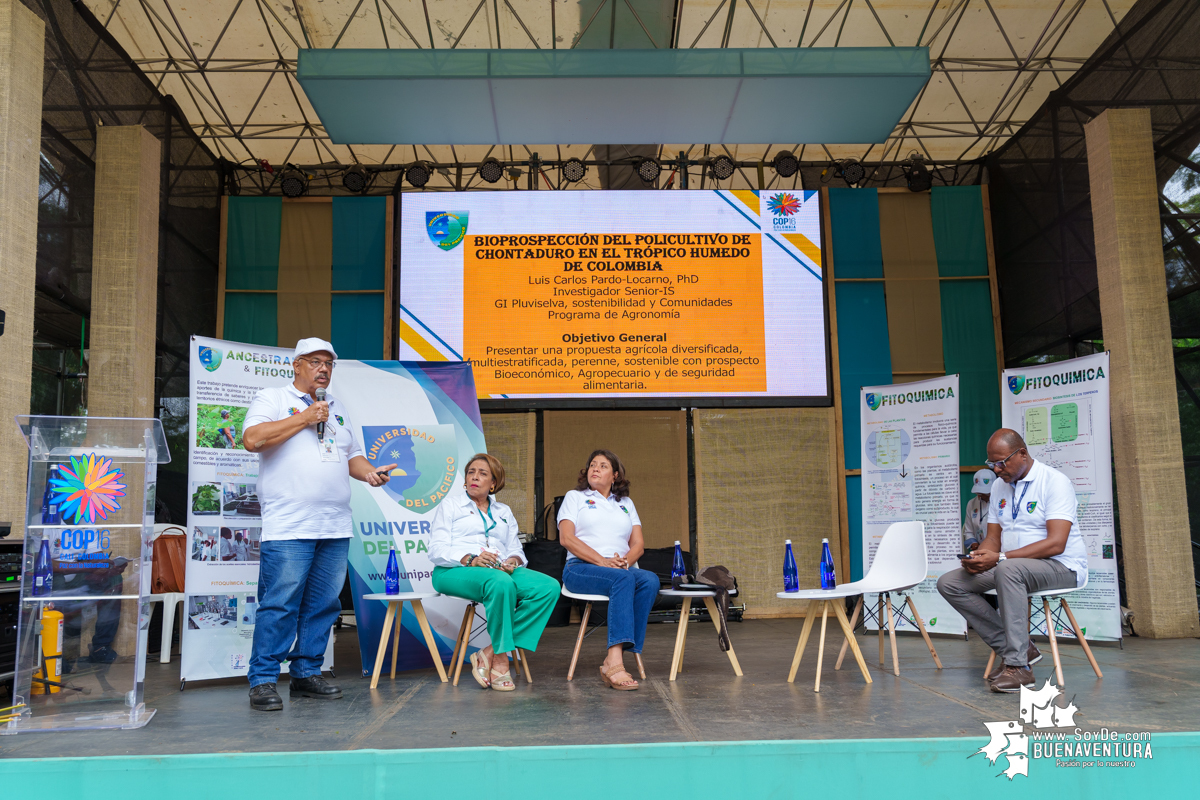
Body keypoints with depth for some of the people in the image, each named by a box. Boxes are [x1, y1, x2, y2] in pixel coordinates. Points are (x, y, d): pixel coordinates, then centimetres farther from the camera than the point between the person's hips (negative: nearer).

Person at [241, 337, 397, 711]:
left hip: (336, 527, 6)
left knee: (323, 605, 8)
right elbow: (253, 439, -12)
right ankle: (263, 680, 2)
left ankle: (307, 673, 18)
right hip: (289, 526, -6)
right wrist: (304, 418, -9)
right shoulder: (271, 398, 4)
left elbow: (352, 454, 26)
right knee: (280, 604, -7)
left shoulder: (337, 407, 23)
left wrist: (369, 472, 4)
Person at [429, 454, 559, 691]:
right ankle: (500, 660, -27)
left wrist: (513, 561, -8)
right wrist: (470, 559, -17)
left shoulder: (504, 512, 28)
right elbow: (437, 550, 1)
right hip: (455, 572, -5)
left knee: (549, 587, -25)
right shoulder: (450, 505, 16)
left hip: (500, 571, 5)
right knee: (501, 583, -39)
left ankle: (489, 654, -26)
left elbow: (516, 551, 18)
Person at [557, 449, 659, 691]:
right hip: (580, 569, -3)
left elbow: (638, 544, 14)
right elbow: (566, 538, -1)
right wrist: (602, 561, -14)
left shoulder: (626, 503, 26)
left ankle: (613, 660, -38)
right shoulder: (575, 497, 16)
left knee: (650, 580, -31)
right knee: (623, 579, -36)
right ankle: (615, 664, -46)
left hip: (623, 570, 4)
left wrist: (625, 561, -10)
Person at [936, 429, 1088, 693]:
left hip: (1060, 566, -8)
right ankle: (1015, 647, -10)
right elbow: (993, 539, 13)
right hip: (1010, 567, 8)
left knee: (1008, 569, -40)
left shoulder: (1055, 482, -12)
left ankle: (1018, 666, -32)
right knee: (949, 582, -8)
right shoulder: (1001, 488, 13)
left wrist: (1000, 558, -29)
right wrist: (978, 558, -12)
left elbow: (1056, 543, -23)